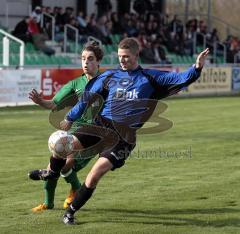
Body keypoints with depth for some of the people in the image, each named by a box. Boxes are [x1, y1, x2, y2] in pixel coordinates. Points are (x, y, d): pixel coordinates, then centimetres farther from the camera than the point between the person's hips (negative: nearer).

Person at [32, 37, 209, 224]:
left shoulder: (150, 78, 6)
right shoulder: (109, 76, 13)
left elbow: (178, 79, -2)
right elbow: (88, 97, 20)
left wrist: (197, 68, -19)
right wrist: (70, 118, 24)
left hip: (124, 135, -2)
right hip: (101, 125, 3)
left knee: (95, 174, -16)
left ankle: (71, 211, 2)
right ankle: (52, 173, 14)